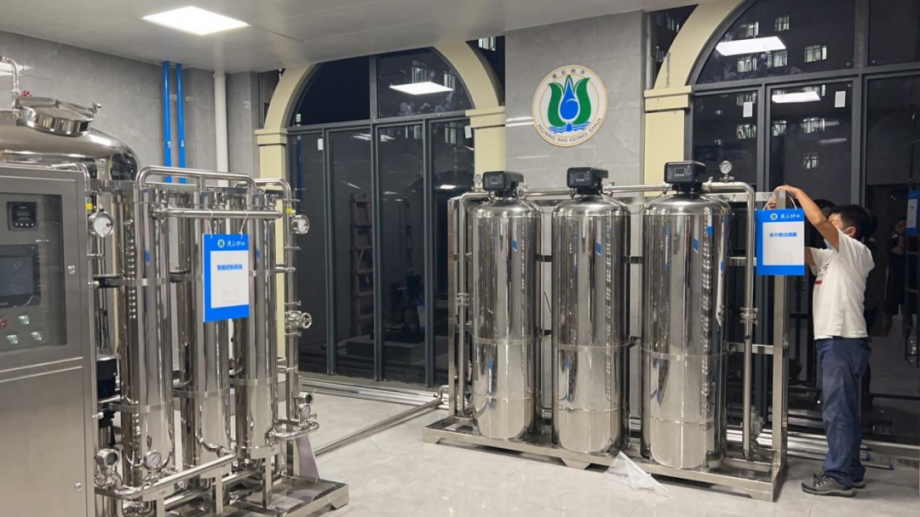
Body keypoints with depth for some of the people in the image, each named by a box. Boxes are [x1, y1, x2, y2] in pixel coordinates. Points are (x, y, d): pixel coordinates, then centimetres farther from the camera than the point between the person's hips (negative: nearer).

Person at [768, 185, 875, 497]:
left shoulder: (857, 252, -7)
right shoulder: (830, 257, 16)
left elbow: (818, 221, -19)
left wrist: (797, 192, -7)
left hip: (844, 341, -9)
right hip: (835, 341, 9)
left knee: (837, 411, -6)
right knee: (844, 410, 15)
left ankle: (838, 477, -1)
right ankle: (851, 471, 24)